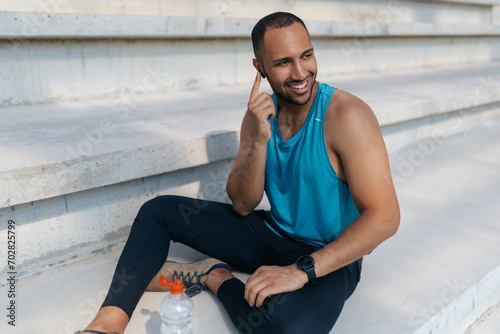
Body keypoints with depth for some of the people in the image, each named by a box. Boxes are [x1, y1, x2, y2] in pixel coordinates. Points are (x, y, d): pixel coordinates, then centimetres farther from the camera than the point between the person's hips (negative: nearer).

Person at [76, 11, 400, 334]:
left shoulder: (346, 115, -21)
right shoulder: (261, 114, -2)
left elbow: (385, 216, -25)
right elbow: (242, 205, -5)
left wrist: (301, 270, -30)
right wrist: (259, 141, -22)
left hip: (330, 256, -5)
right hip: (274, 233, 6)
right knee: (158, 210, 1)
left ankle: (216, 277, -10)